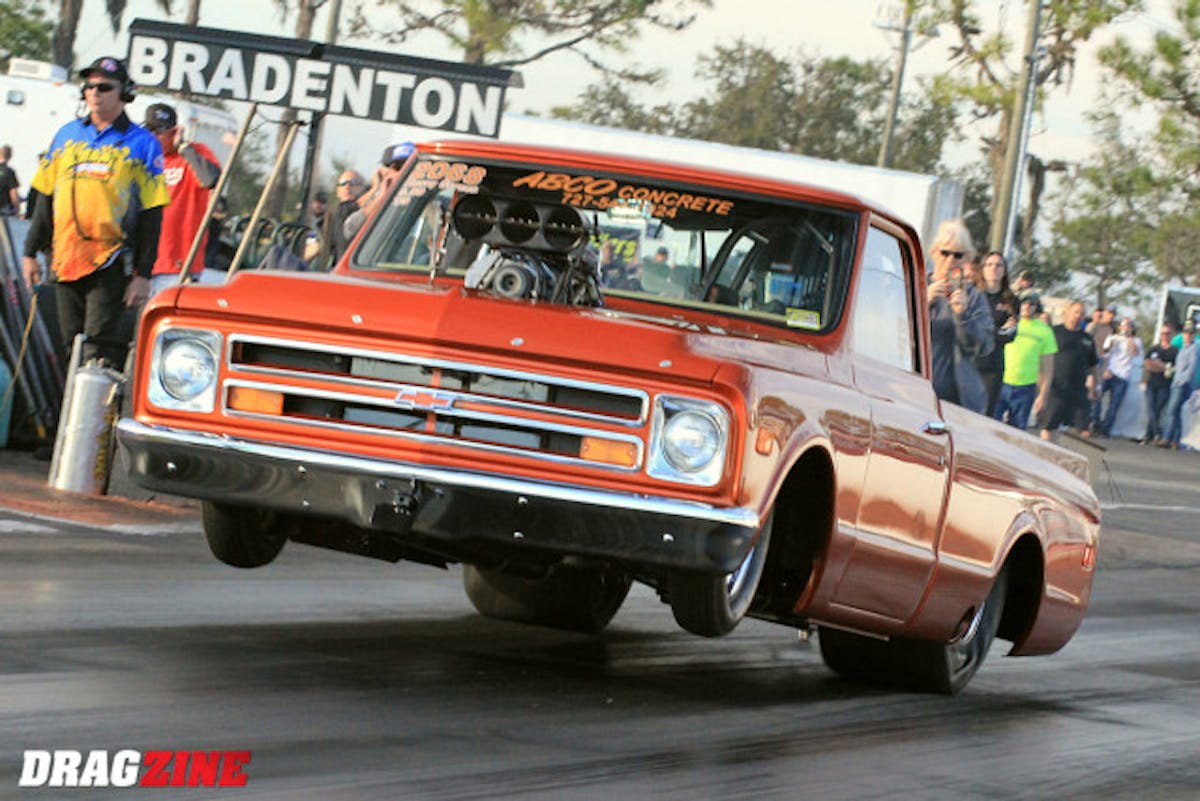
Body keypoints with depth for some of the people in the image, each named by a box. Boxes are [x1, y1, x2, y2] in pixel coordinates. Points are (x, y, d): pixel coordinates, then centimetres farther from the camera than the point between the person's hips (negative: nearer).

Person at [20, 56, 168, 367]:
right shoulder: (67, 136, 13)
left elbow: (151, 215, -1)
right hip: (65, 259, 5)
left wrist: (143, 274, -6)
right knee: (73, 344, 7)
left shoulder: (142, 144, 1)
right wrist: (31, 252, 14)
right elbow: (46, 199, 19)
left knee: (98, 344, -13)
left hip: (110, 262, -5)